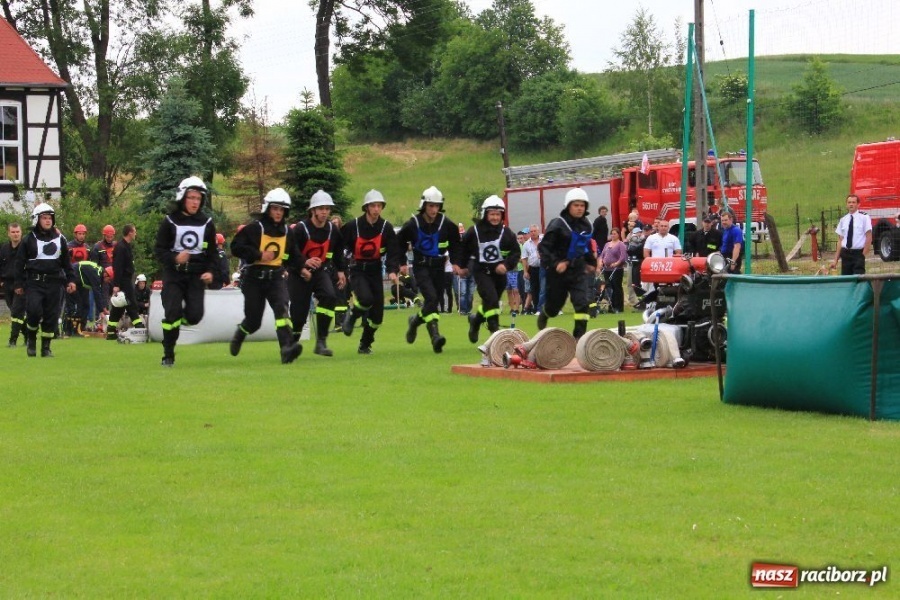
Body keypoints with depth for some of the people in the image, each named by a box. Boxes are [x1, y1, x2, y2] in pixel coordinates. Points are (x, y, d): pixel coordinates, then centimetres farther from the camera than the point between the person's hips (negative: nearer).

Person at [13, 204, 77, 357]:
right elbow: (20, 263, 4)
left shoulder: (60, 239, 11)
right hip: (34, 282, -3)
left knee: (51, 316, 0)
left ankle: (46, 347, 11)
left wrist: (70, 280, 10)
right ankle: (31, 338, 9)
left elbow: (66, 262, 17)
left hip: (54, 282, 3)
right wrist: (19, 284, 0)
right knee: (34, 311, -18)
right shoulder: (29, 240, 2)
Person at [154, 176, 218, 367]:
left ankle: (178, 320, 28)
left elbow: (212, 252, 12)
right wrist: (174, 258, -21)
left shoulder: (207, 223, 7)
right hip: (173, 274, -2)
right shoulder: (170, 222, -1)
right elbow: (159, 250, -2)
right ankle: (168, 355, 0)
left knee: (194, 316, -9)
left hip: (196, 275, 2)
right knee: (171, 312, -13)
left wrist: (210, 271, -5)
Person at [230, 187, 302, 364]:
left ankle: (287, 347, -36)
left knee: (282, 307, -23)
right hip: (254, 278, -3)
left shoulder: (288, 232, 10)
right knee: (253, 321, 3)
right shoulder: (254, 228, -7)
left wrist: (302, 265, -1)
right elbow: (236, 247, -12)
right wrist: (259, 255, -19)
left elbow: (293, 256, 19)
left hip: (276, 277, 3)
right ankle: (239, 335, 39)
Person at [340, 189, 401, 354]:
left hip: (375, 271, 3)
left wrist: (392, 271, -23)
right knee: (366, 299, -29)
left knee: (377, 314, 1)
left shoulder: (386, 228, -4)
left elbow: (393, 252, -8)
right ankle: (351, 315, 5)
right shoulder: (353, 226, -10)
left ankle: (365, 345, 23)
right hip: (358, 270, -3)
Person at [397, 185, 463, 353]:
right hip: (421, 267, -4)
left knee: (434, 301, 8)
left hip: (438, 267, 4)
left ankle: (415, 320, 36)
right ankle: (435, 336, -24)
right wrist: (401, 263, 2)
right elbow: (399, 243, 6)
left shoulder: (446, 224, -4)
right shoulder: (413, 224, -9)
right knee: (431, 297, -21)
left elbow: (455, 243, 12)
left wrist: (455, 262, 4)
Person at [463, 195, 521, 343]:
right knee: (491, 299, -21)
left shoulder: (506, 233, -4)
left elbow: (516, 252, -3)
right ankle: (495, 330, -16)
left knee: (491, 302, 12)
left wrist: (506, 265, -18)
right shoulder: (475, 231, -7)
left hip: (499, 271, 3)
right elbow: (464, 249, 6)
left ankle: (476, 319, 41)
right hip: (481, 271, -3)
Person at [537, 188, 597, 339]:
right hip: (558, 272, -4)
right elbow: (543, 247, -16)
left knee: (583, 302, -14)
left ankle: (580, 335, -10)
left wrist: (591, 262, 21)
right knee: (554, 305, 12)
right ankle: (543, 316, 47)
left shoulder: (586, 225, 5)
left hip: (578, 271, 4)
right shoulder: (558, 225, -15)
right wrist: (555, 263, -26)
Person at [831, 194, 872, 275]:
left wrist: (864, 254, -8)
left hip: (858, 253, -4)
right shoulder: (843, 220, 11)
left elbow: (869, 237, -3)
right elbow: (840, 240, 12)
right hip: (845, 253, 4)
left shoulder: (864, 217, -3)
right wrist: (836, 259, 7)